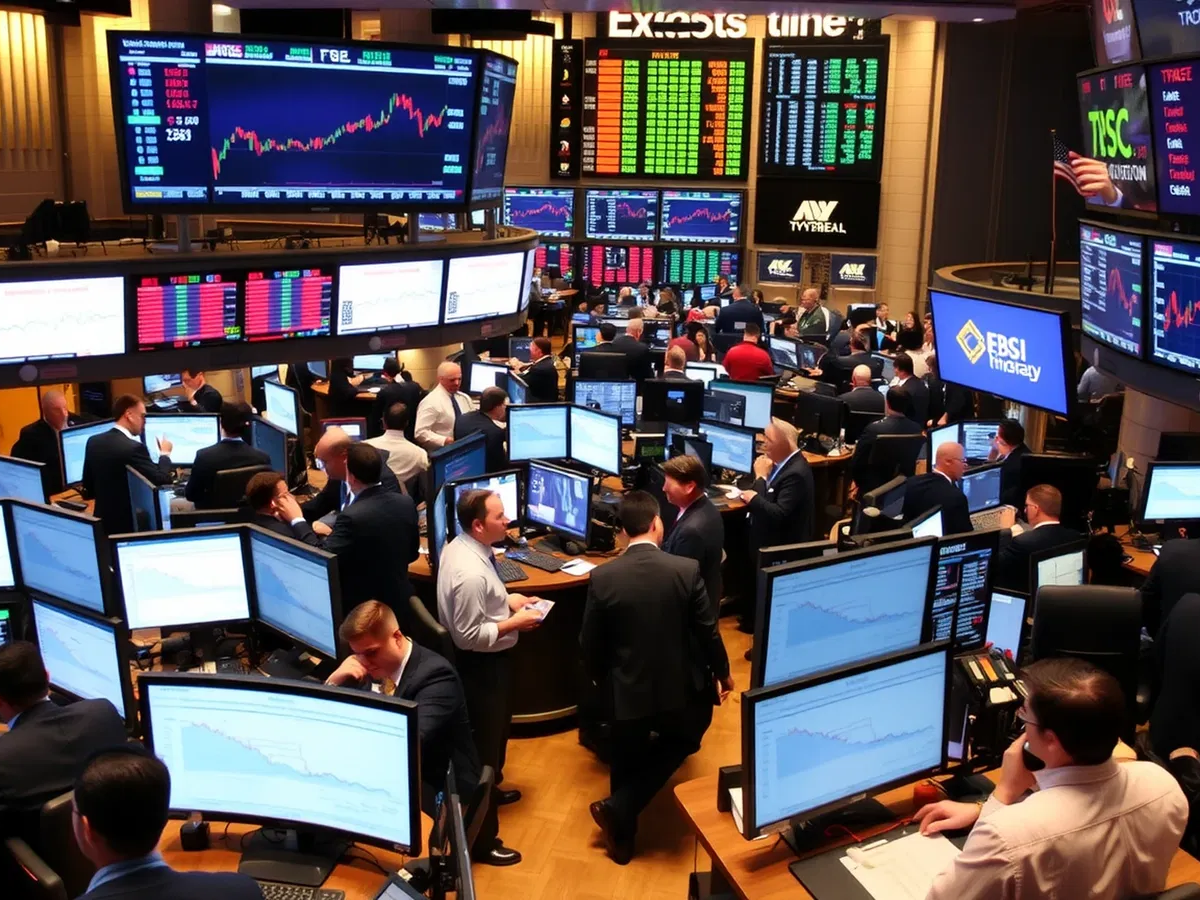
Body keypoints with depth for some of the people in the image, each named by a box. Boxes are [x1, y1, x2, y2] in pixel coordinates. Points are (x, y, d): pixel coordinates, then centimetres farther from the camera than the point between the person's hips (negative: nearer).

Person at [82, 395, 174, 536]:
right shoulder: (134, 448, -22)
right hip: (130, 524, -9)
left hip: (103, 521, 9)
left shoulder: (93, 441, 4)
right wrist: (165, 454, -2)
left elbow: (88, 489, 12)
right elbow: (163, 480, -18)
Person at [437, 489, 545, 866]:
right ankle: (481, 839, 19)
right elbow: (471, 634, -28)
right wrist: (514, 622, -19)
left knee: (494, 731, 31)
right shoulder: (470, 573, -34)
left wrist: (507, 600, 3)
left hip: (484, 661, 10)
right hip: (481, 664, -10)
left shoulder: (461, 546, -3)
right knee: (484, 741, 4)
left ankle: (488, 789, 56)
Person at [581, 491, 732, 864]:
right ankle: (618, 809, 12)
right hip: (680, 689, 0)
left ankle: (622, 838, 34)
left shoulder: (602, 577, -14)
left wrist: (601, 679, 16)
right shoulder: (687, 570, -16)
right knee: (677, 743, 27)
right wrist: (722, 672, 11)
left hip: (628, 692, 0)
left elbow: (590, 645, -5)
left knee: (627, 766, 22)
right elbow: (708, 631, -7)